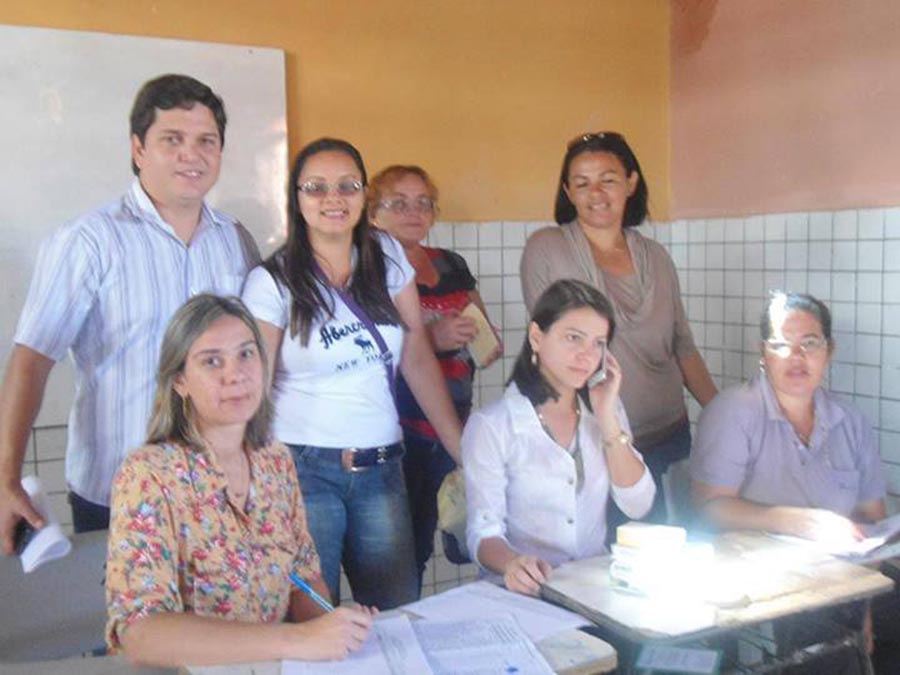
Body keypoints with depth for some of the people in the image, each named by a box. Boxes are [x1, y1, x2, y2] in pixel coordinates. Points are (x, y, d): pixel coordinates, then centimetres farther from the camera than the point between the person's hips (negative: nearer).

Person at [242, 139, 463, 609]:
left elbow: (418, 359, 6)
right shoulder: (272, 281, -4)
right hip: (304, 468, -3)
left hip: (380, 468, 3)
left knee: (399, 617, 7)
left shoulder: (388, 257, 5)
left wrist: (464, 449, 2)